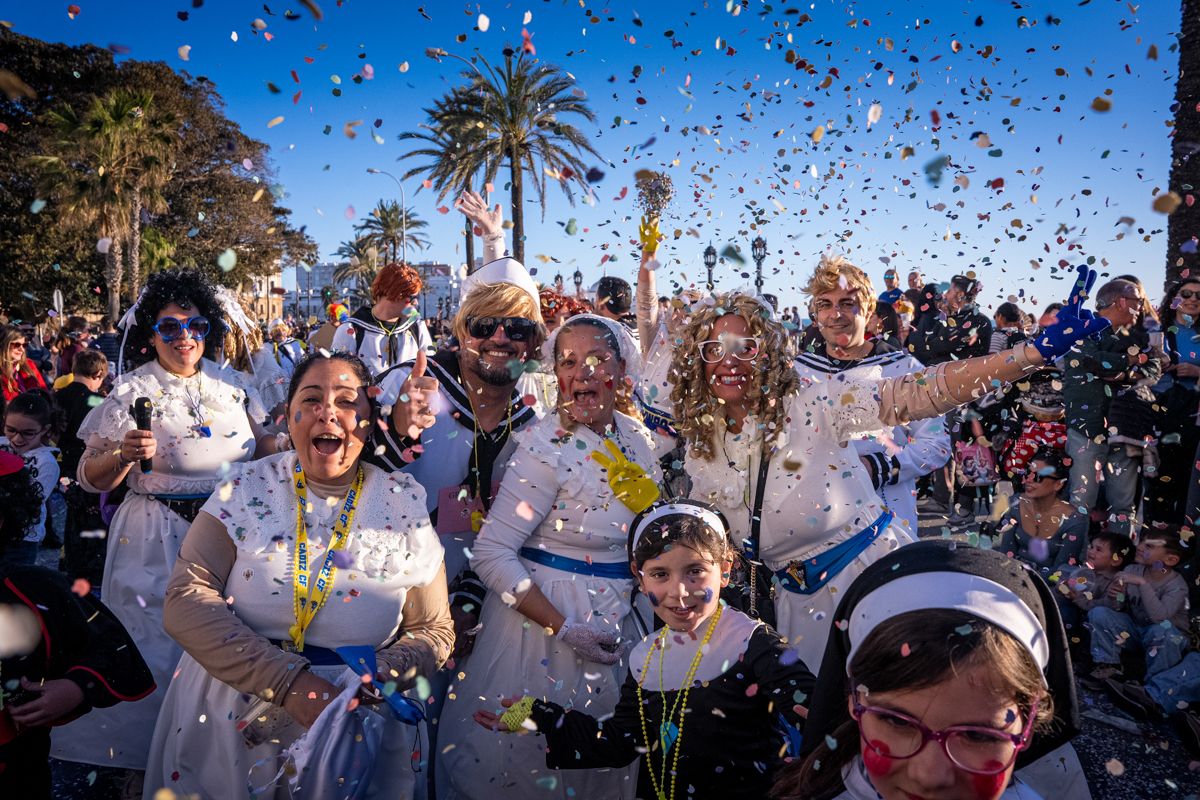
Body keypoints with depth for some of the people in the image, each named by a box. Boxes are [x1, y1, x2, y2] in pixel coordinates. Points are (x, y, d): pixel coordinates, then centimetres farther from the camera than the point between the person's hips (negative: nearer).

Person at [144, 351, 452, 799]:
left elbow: (434, 631, 0)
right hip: (229, 723, 1)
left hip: (352, 736, 0)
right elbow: (185, 598, -14)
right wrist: (287, 680, -23)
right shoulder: (249, 488, -5)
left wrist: (379, 679, -20)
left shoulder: (404, 505, -6)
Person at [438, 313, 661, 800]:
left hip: (617, 616, 6)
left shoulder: (635, 435, -1)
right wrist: (563, 628, -24)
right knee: (531, 757, 11)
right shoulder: (548, 444, -21)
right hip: (548, 611, -6)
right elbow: (490, 554, -23)